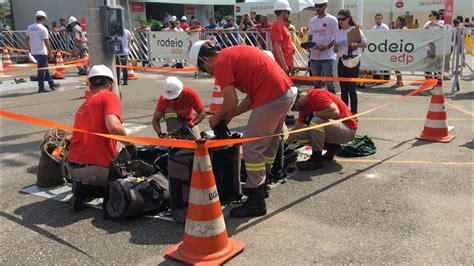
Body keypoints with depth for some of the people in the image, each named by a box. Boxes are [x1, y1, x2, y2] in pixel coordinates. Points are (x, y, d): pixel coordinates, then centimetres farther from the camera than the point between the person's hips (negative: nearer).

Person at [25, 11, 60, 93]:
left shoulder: (30, 27, 8)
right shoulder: (43, 29, -13)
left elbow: (26, 39, 12)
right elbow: (46, 42, -16)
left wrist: (29, 49, 21)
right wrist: (50, 52, -8)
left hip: (33, 52, 7)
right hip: (41, 52, -7)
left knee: (45, 68, 17)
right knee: (41, 70, 0)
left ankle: (51, 84, 25)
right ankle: (41, 88, 4)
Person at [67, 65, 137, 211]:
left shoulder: (83, 106, 21)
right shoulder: (110, 97, -4)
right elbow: (114, 127, -22)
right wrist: (130, 144, -4)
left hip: (72, 167, 7)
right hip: (96, 168, -7)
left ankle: (82, 186, 4)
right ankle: (86, 190, -4)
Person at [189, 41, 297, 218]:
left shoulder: (220, 63, -4)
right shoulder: (235, 53, 23)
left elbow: (231, 102, -10)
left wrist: (217, 117, 9)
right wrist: (230, 115, 20)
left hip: (272, 98, -10)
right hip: (289, 91, 10)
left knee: (251, 148, 0)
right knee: (269, 142, 23)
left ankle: (256, 202, 8)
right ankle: (261, 185, 41)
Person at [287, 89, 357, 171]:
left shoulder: (317, 95, -22)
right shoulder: (304, 105, 3)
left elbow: (335, 112, -37)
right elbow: (296, 129, 12)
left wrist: (313, 114, -24)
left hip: (348, 130, -9)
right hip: (333, 128, 9)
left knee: (316, 121, -33)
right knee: (298, 134, 0)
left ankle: (317, 160, -18)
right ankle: (332, 147, 10)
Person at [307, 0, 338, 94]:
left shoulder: (332, 20, -4)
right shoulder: (312, 20, 13)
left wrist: (327, 46, -22)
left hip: (327, 57, -5)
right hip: (314, 56, 6)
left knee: (329, 83, -2)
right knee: (316, 83, 13)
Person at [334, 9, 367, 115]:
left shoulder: (355, 29, -3)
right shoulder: (338, 32, 11)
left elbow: (365, 44, -4)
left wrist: (354, 44, -20)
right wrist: (335, 47, -7)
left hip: (353, 61, -5)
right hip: (341, 61, 5)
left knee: (351, 87, -6)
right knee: (343, 88, 7)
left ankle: (353, 112, 0)